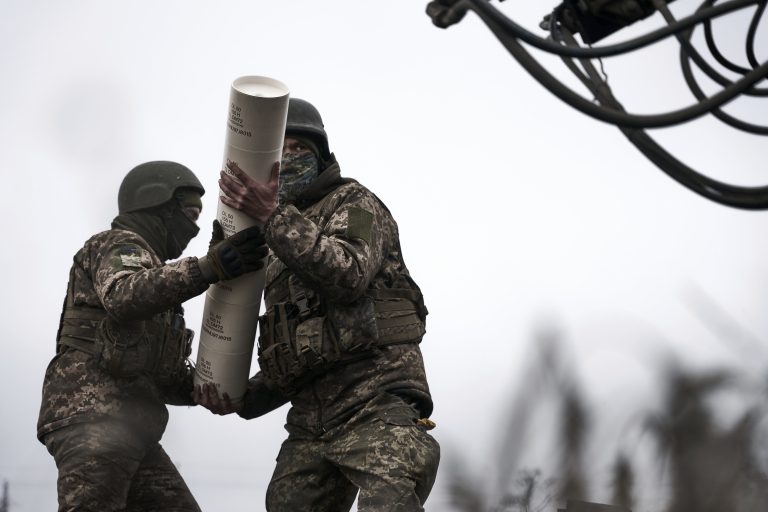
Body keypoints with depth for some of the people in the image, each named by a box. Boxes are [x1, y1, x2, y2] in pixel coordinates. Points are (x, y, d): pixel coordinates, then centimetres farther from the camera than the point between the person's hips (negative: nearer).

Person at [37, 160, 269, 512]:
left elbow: (161, 378, 27)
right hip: (93, 415, -10)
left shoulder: (152, 272, 33)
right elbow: (122, 296, -24)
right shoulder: (120, 245, 4)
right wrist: (209, 267, -33)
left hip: (127, 428, 10)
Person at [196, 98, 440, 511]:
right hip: (311, 421, 8)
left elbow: (350, 274, -16)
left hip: (376, 404, -7)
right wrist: (242, 399, 9)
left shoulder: (352, 202, 7)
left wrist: (274, 216, -19)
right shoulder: (276, 257, 27)